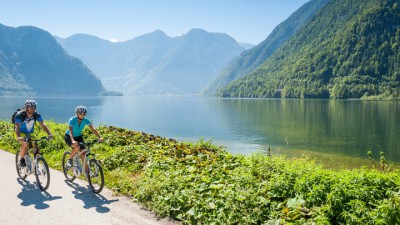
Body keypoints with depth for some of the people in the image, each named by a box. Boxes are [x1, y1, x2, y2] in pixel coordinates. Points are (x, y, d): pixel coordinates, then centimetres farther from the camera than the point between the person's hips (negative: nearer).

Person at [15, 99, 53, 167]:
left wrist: (49, 134, -42)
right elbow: (17, 126, -40)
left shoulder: (36, 115, -19)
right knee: (25, 143, -30)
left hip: (30, 133, 3)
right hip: (21, 132, -3)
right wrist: (18, 137, -58)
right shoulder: (20, 115, -28)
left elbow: (43, 124, -26)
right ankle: (21, 160, -10)